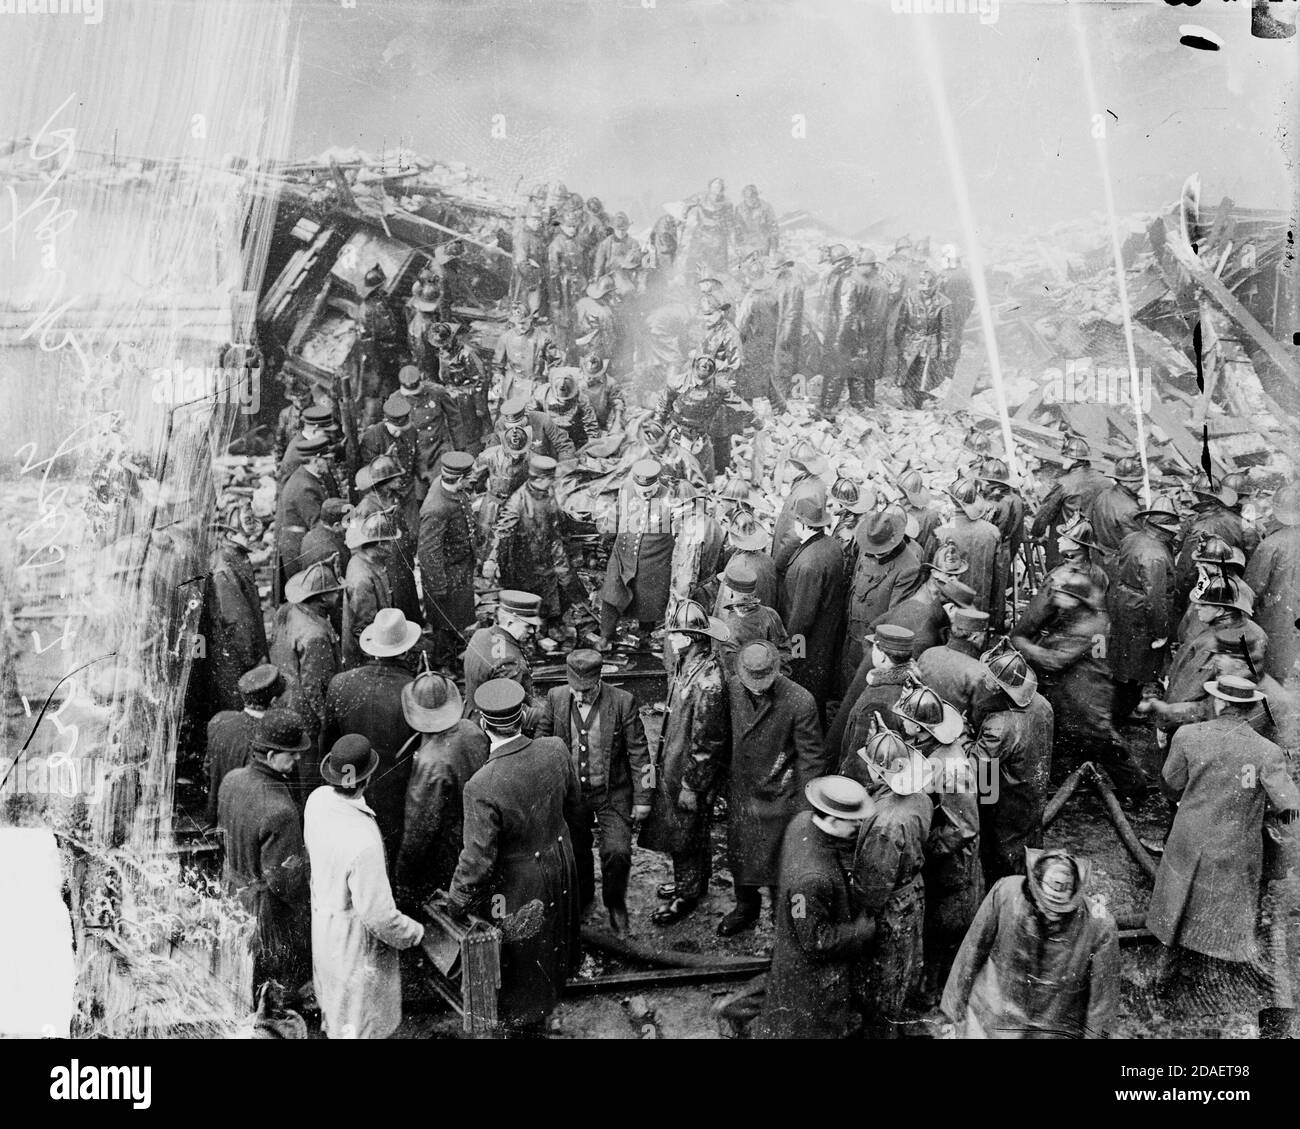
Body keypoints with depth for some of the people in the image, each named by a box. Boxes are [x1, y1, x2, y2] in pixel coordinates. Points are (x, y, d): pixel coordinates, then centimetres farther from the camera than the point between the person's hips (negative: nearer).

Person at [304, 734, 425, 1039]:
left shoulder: (318, 799, -17)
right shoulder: (363, 843, -40)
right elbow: (378, 915, -31)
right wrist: (414, 933, -13)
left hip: (323, 920, 8)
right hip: (356, 939, -7)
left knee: (334, 997, 35)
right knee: (359, 1024, 18)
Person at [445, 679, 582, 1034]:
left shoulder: (482, 786, -36)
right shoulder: (555, 750, -20)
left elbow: (478, 859, -28)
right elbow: (573, 805, -2)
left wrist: (456, 902, -11)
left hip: (516, 883, -6)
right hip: (559, 866, 6)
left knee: (518, 957, 20)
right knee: (550, 937, 32)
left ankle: (519, 1023, 43)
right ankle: (541, 1012, 57)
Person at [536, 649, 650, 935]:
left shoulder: (622, 702, -15)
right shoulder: (555, 698, -8)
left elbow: (638, 753, -8)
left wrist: (642, 799, -7)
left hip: (613, 794, -3)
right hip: (570, 793, 3)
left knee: (617, 852, -13)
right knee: (575, 852, 16)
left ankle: (615, 903, 16)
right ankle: (581, 897, 45)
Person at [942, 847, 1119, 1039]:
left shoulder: (1100, 927, -23)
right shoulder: (1005, 893, -21)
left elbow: (1103, 996, -9)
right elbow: (974, 949, -5)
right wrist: (956, 1001, 3)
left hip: (1056, 1030, -1)